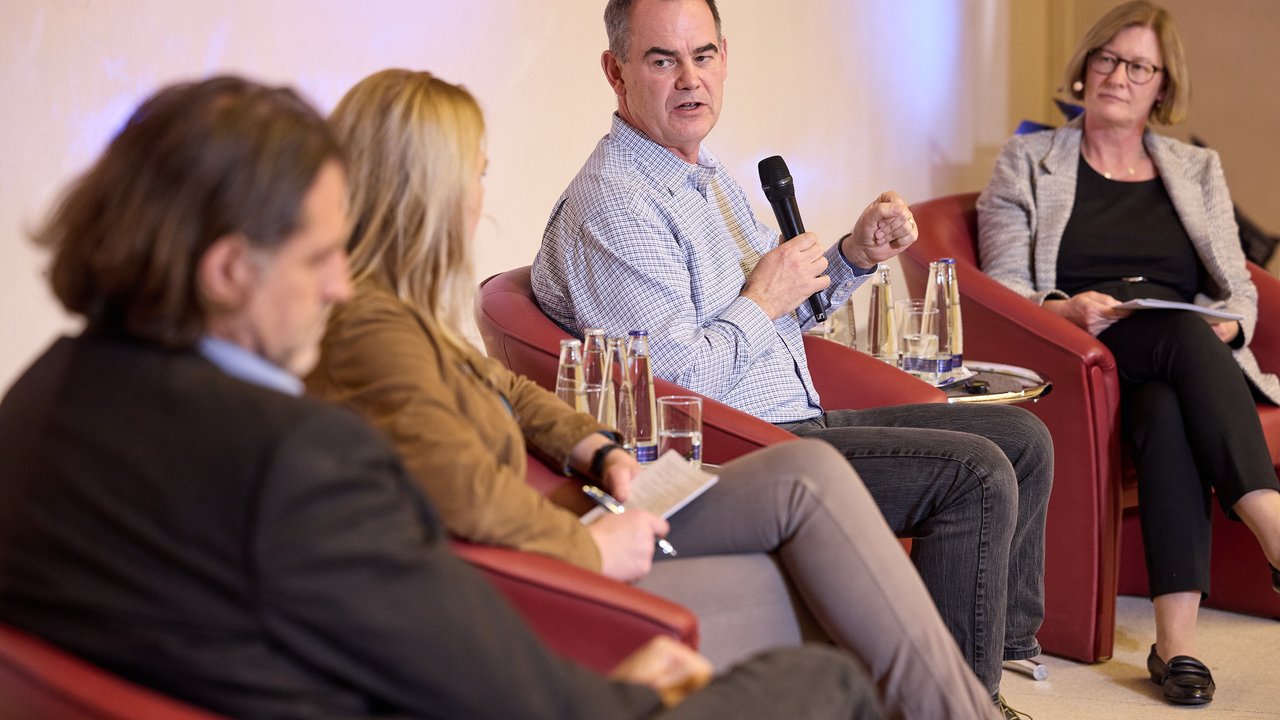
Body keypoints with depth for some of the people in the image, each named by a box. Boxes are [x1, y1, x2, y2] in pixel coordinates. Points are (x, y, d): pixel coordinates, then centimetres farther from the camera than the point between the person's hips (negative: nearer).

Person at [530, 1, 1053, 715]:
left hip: (797, 421, 10)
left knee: (1022, 437, 10)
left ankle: (1004, 645, 21)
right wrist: (765, 300, -12)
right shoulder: (610, 204, -17)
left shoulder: (710, 174, 15)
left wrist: (857, 255, 9)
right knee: (976, 474, -20)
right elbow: (678, 382, -23)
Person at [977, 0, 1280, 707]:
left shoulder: (1198, 170, 24)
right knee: (1183, 334, -38)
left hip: (1192, 354, 2)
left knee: (1167, 411, -38)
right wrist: (1067, 309, -17)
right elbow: (1003, 286, 5)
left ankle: (1176, 641, -49)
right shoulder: (1027, 163, 16)